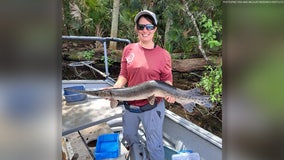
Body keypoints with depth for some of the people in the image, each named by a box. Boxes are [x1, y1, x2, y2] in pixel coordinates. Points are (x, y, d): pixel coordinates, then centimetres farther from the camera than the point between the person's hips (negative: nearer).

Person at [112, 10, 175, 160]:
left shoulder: (163, 54, -9)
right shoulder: (129, 49, -2)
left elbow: (167, 80, -2)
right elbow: (124, 75, 2)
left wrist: (168, 93, -22)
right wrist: (115, 88, -15)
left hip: (153, 107, -4)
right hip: (130, 105, 5)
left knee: (154, 146, 9)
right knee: (129, 136, 29)